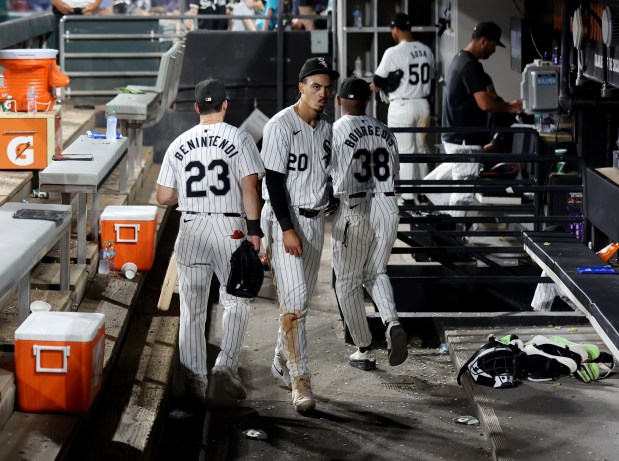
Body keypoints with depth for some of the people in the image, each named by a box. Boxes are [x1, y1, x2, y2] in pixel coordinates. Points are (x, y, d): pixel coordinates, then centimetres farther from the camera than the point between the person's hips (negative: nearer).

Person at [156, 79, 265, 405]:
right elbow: (249, 188, -11)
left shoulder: (179, 144, 7)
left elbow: (163, 197, 7)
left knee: (192, 309, 7)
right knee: (236, 301, 10)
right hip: (230, 229, -2)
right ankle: (227, 362, -8)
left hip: (191, 228, 3)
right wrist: (254, 230, -11)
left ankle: (194, 380, 7)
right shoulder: (239, 139, -2)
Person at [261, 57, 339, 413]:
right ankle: (300, 378, -13)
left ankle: (283, 362, 30)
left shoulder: (327, 129, 9)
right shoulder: (281, 126, -14)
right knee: (294, 300, -12)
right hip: (285, 220, -7)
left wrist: (320, 217, 15)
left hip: (316, 220, 7)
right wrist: (287, 229, -21)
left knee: (302, 297, 14)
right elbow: (274, 180, -17)